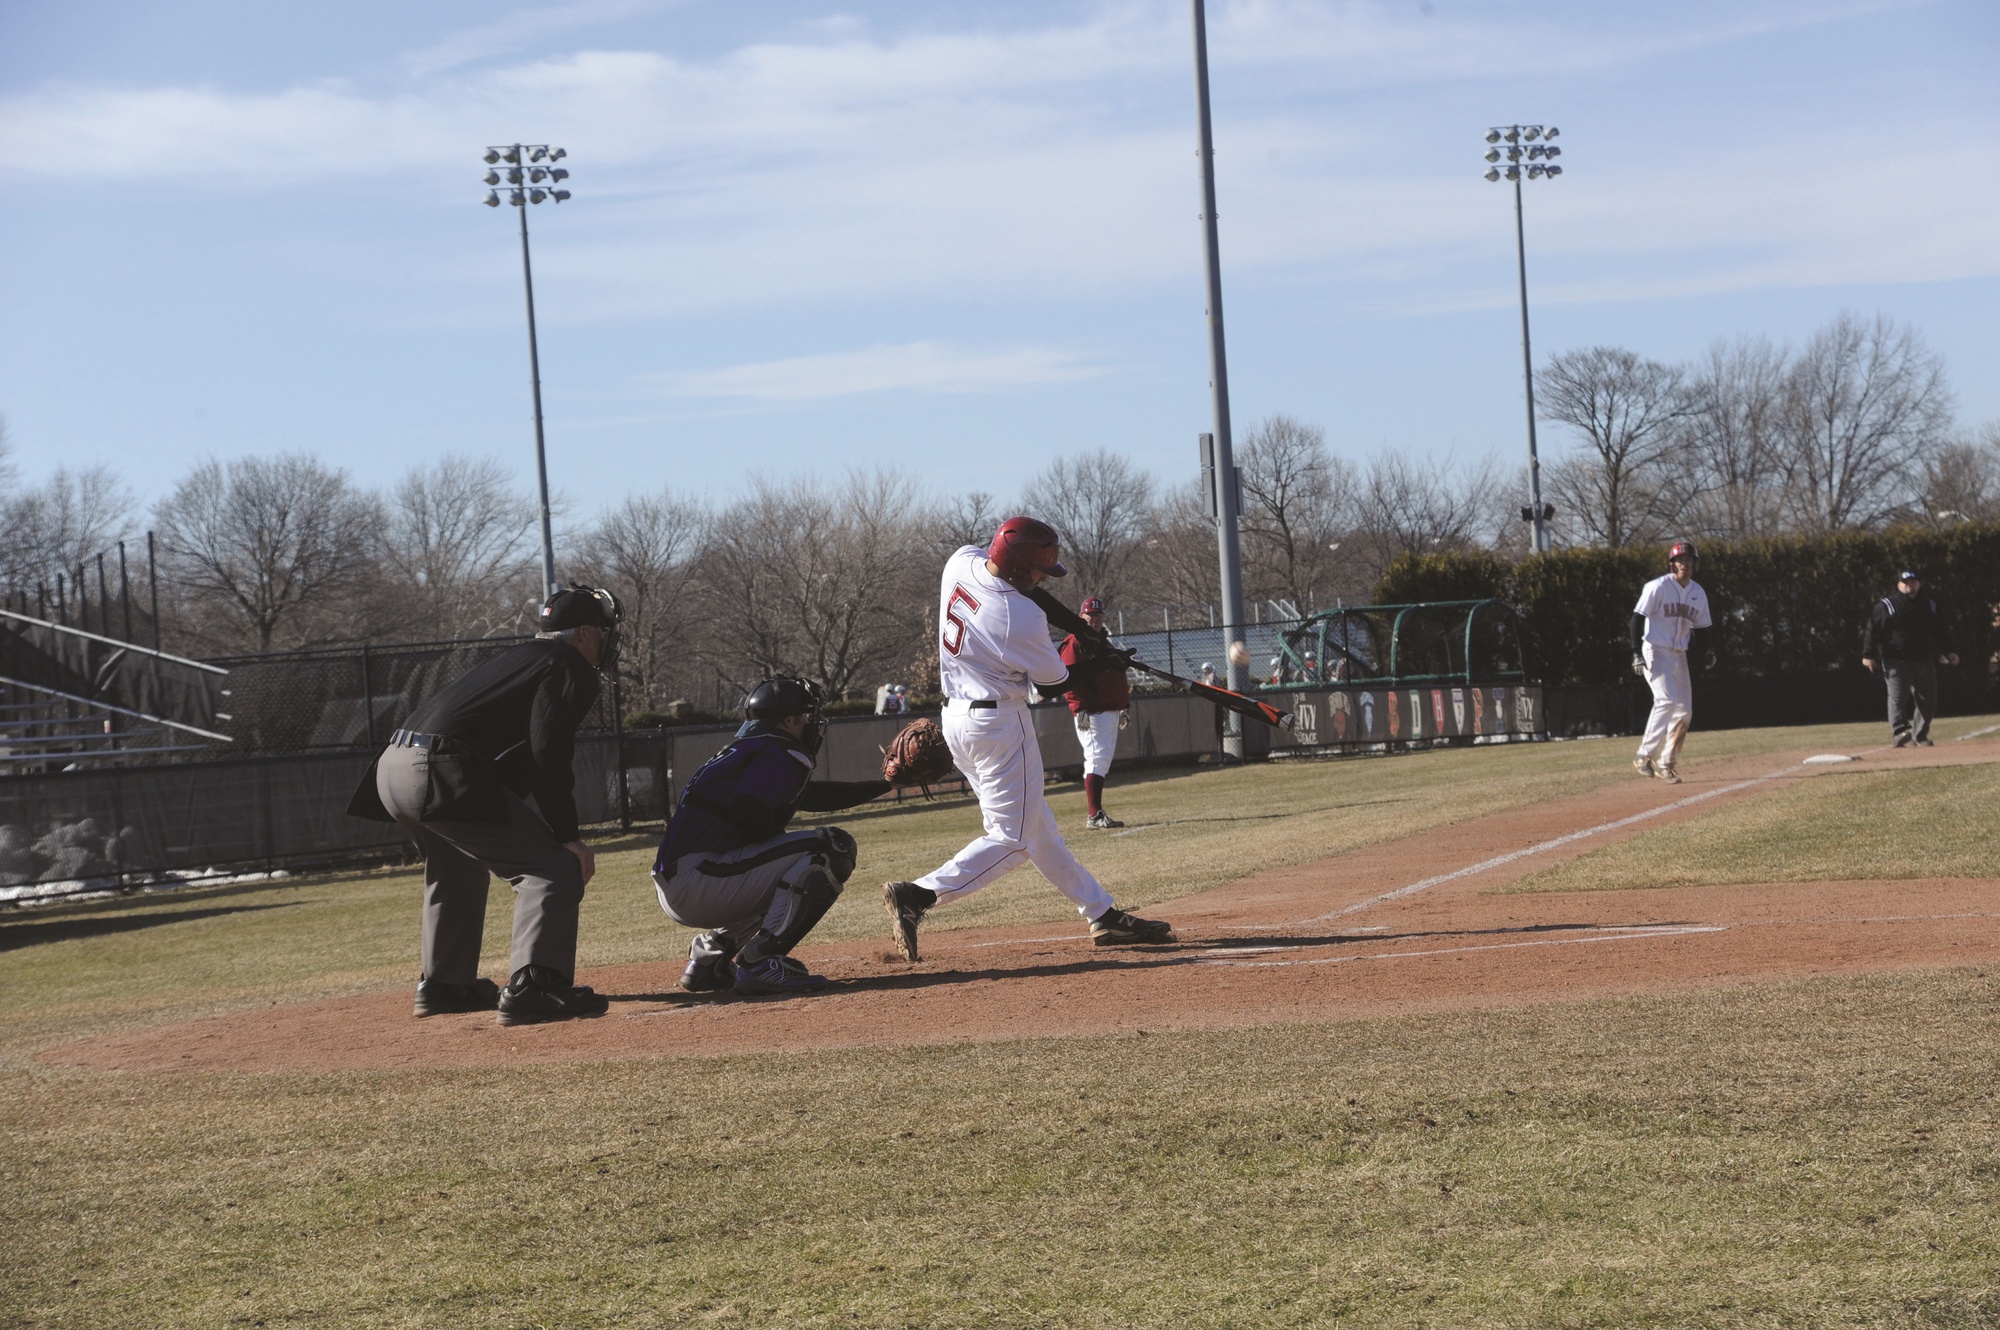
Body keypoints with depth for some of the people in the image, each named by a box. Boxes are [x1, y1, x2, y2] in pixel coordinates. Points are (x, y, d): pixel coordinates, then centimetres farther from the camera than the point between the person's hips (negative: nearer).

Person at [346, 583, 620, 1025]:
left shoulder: (515, 658, 29)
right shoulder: (568, 667, 2)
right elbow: (547, 757, -12)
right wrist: (568, 835, -10)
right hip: (440, 774, -10)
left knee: (459, 869, 34)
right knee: (555, 867, -9)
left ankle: (444, 984, 42)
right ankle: (533, 986, -22)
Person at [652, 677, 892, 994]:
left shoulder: (747, 749, 27)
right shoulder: (780, 754, -4)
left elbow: (814, 796, 35)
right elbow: (747, 811, -22)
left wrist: (889, 782, 36)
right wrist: (780, 844, -3)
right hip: (697, 882, -10)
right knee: (832, 848, -12)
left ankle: (708, 955, 21)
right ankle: (760, 962, -17)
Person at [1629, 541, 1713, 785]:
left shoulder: (1698, 593, 8)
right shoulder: (1658, 587, -10)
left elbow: (1700, 628, 17)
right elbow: (1638, 618, -12)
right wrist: (1636, 653, -21)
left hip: (1679, 656, 7)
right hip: (1655, 652, -7)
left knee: (1684, 711, 4)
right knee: (1666, 700, -23)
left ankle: (1666, 764, 13)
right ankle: (1644, 756, -20)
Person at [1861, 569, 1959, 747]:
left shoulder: (1930, 604, 13)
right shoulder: (1886, 605, -2)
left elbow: (1940, 631, 20)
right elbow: (1873, 630, -5)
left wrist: (1948, 652, 12)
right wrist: (1868, 655, -13)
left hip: (1924, 660, 4)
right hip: (1896, 662, -4)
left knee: (1927, 699, 6)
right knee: (1898, 696, -16)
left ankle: (1920, 736, 16)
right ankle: (1900, 731, -17)